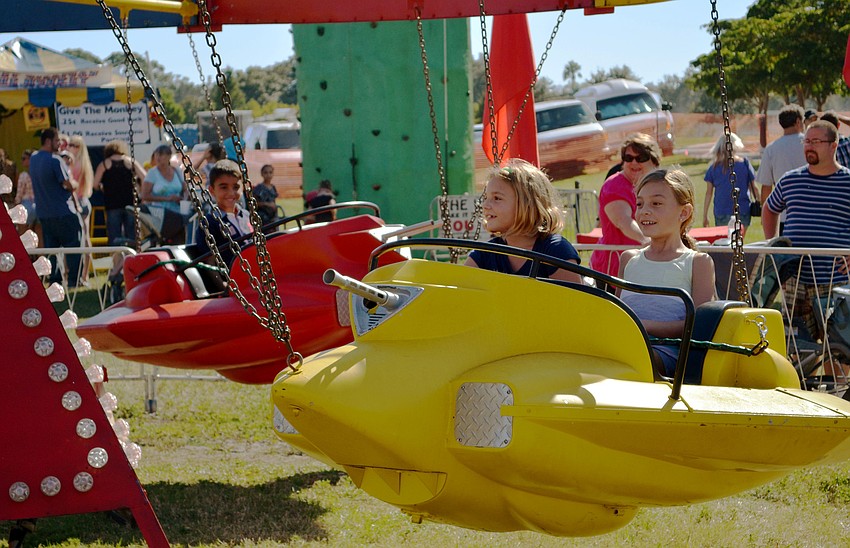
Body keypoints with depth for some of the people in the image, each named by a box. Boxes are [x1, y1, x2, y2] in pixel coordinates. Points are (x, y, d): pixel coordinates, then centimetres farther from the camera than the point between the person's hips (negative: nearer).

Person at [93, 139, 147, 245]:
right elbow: (145, 178, -3)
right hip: (130, 202, 1)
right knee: (132, 235, 5)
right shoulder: (131, 162, 5)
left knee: (114, 238, -1)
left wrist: (103, 188, 18)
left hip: (112, 203, -1)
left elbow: (95, 184, -2)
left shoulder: (105, 164, 4)